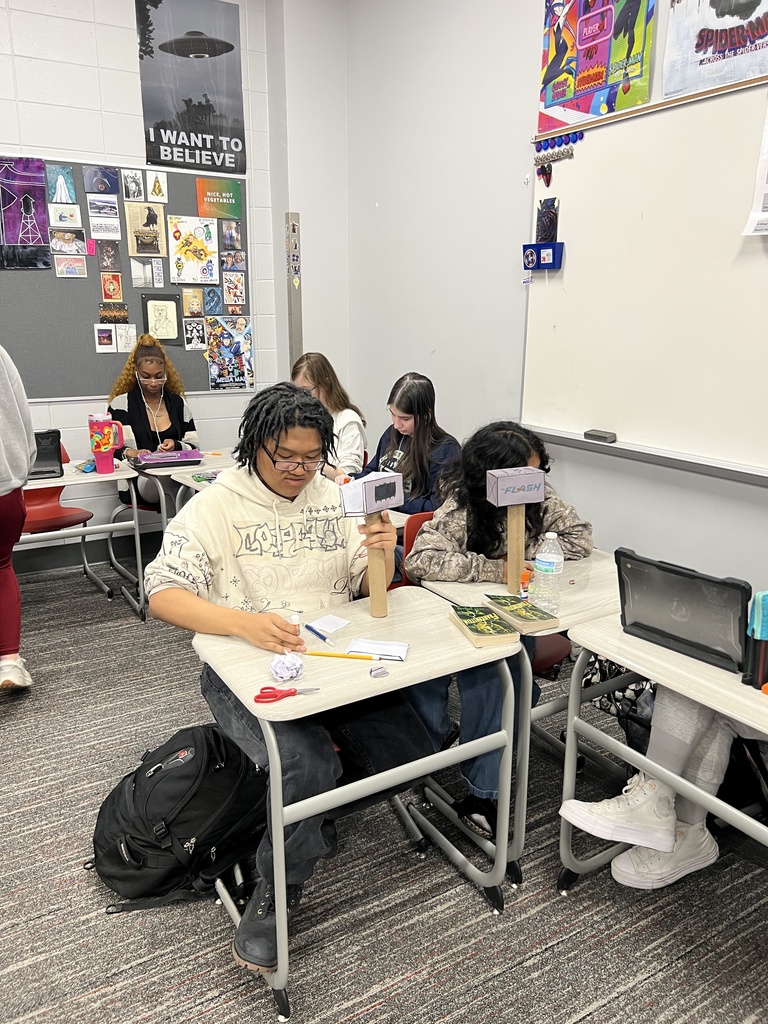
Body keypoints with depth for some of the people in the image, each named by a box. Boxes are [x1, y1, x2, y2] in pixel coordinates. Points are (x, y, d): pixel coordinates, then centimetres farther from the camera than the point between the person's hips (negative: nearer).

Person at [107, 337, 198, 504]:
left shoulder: (178, 403, 18)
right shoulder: (121, 404, 9)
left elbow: (193, 446, 15)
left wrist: (176, 446, -8)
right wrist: (129, 453, -17)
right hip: (138, 479, -2)